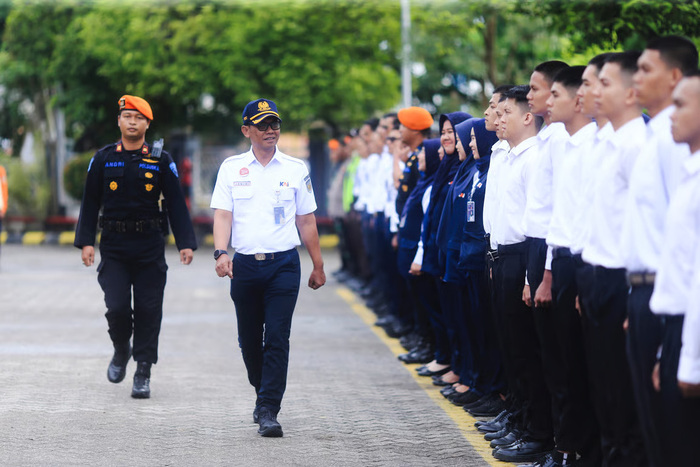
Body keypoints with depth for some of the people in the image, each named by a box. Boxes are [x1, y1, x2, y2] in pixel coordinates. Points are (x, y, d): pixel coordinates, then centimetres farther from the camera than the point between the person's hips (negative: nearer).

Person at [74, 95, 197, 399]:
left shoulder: (161, 160, 3)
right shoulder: (103, 159, 5)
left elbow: (176, 203, 3)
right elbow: (90, 202, 8)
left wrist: (185, 243, -4)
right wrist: (86, 242, 0)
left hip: (150, 248, 0)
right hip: (113, 246, 0)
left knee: (148, 310, -1)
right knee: (117, 307, -9)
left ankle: (143, 374, 8)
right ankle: (121, 351, 22)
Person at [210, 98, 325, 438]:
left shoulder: (295, 169, 6)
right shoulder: (231, 168, 5)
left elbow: (307, 221, 11)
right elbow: (222, 215, -1)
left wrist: (318, 266, 12)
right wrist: (221, 253, -18)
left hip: (284, 264, -1)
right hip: (245, 265, 1)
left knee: (277, 337, -10)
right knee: (249, 340, 10)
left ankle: (269, 411, -10)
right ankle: (263, 394, 34)